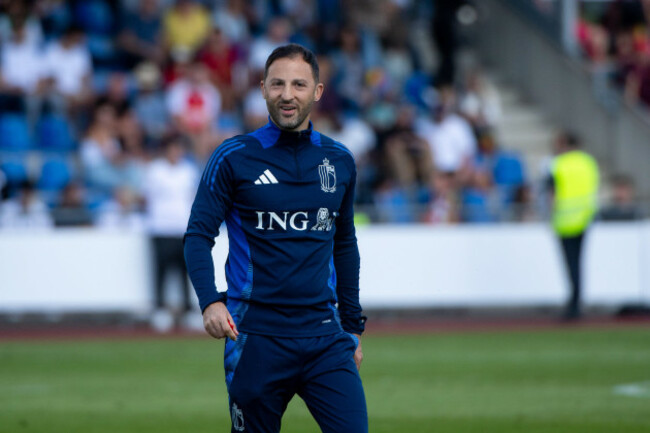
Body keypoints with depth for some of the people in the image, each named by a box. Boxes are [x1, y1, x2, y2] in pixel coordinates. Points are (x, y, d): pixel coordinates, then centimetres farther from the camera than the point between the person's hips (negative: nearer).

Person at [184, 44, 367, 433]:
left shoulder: (340, 162, 11)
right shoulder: (234, 158, -1)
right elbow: (198, 235, -3)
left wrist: (353, 326, 21)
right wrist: (210, 301, -20)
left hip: (325, 336, 3)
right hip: (256, 338, -3)